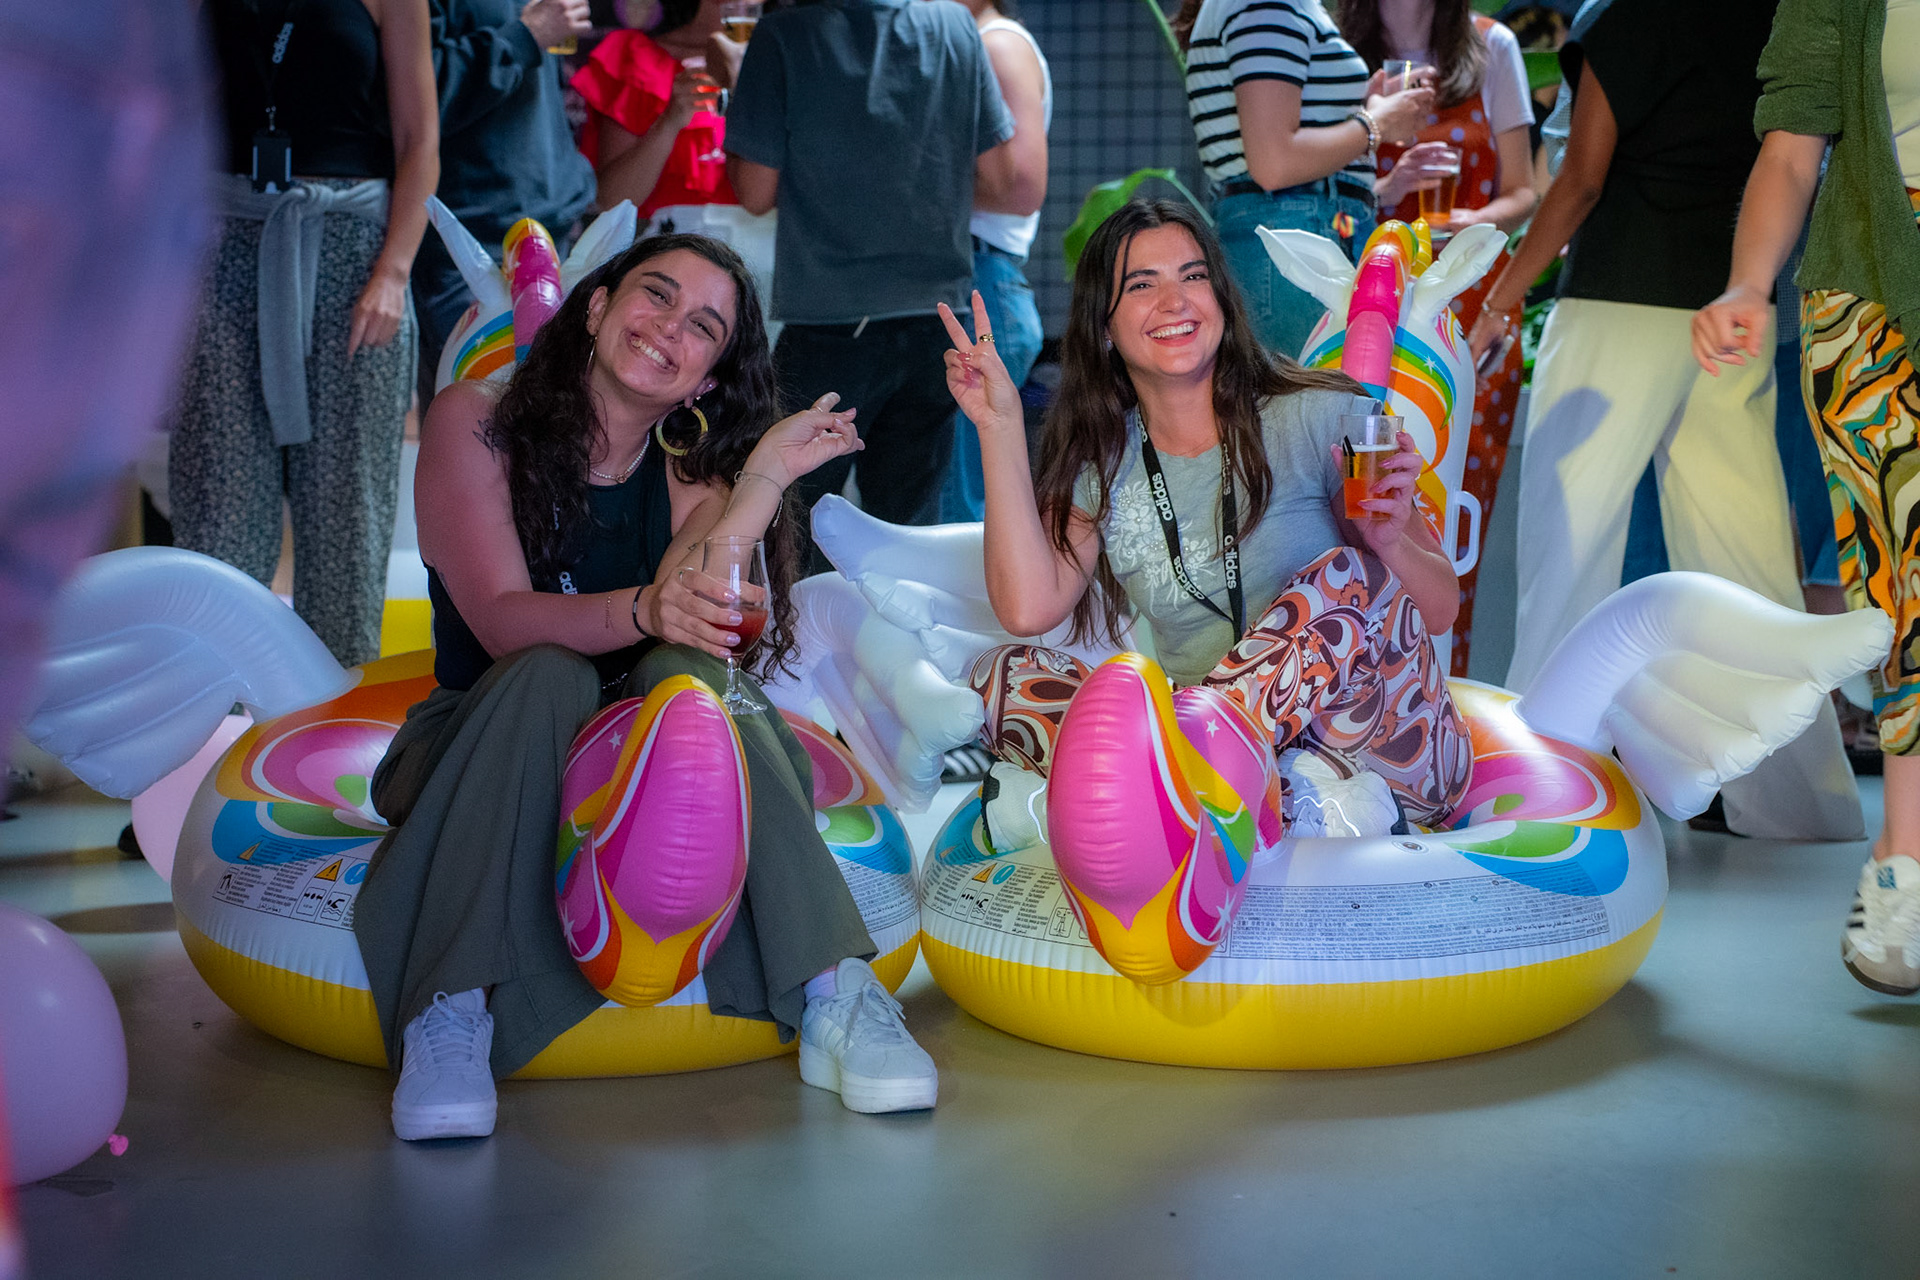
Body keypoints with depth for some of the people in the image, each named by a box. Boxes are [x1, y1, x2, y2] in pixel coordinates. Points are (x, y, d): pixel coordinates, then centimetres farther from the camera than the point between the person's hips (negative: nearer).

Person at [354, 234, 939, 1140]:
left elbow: (694, 620, -16)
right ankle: (450, 1016, -36)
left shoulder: (696, 479, 4)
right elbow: (504, 623, -19)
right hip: (481, 759, -2)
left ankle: (834, 995, -35)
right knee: (548, 675, -32)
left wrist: (766, 478, -24)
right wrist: (644, 609, -37)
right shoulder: (475, 422, -4)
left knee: (686, 671, -29)